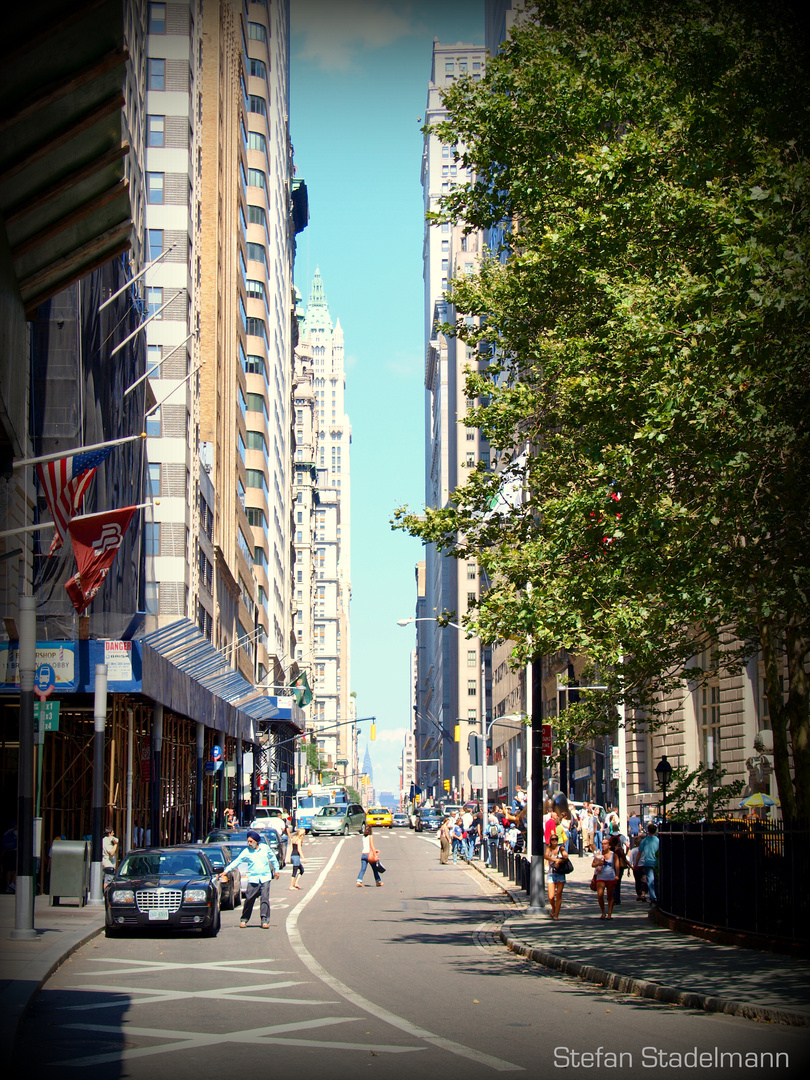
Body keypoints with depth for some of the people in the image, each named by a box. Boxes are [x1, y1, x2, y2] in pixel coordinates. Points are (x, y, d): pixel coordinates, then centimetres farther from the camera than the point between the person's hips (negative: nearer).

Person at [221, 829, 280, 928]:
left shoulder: (265, 848, 4)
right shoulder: (246, 852, 0)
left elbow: (273, 858, 19)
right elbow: (236, 861, -5)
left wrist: (276, 870, 23)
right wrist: (226, 871, -15)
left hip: (265, 878, 0)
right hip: (253, 879, 0)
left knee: (265, 898, -9)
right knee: (249, 899, -3)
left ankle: (265, 920, -7)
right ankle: (244, 920, 11)